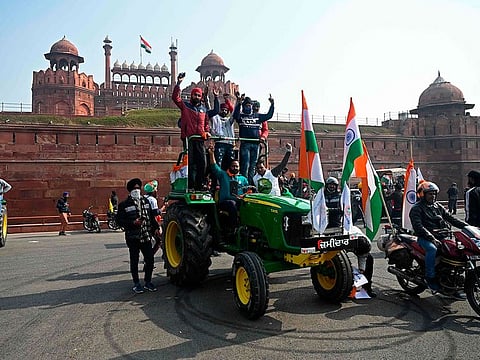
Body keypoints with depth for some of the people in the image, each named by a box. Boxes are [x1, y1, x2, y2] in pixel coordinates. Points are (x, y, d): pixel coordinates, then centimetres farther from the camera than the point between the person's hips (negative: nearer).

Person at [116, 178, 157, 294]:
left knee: (150, 259, 5)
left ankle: (148, 282, 22)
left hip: (146, 237, 4)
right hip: (133, 238, -4)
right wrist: (133, 223, -19)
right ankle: (136, 284, 21)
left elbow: (151, 217, 18)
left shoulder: (146, 201, 11)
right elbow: (120, 220, -7)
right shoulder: (124, 204, -4)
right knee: (134, 261, 7)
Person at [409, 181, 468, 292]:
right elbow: (418, 227, -15)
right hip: (425, 238, -7)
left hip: (440, 237, 7)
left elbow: (450, 218, 15)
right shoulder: (416, 208, -4)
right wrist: (431, 238, -28)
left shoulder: (438, 207, 20)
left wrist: (466, 226, 0)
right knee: (432, 249, -34)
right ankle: (430, 277, -23)